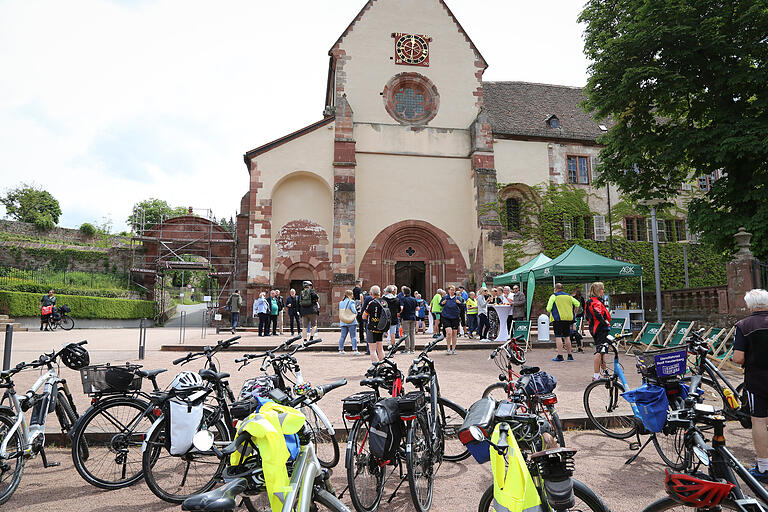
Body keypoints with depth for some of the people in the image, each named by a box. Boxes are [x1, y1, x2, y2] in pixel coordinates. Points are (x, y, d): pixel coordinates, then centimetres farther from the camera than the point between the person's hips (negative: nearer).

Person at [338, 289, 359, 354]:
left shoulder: (341, 302, 12)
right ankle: (354, 350, -5)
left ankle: (340, 349, 15)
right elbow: (354, 310, -18)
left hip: (343, 322, 6)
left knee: (343, 336, 11)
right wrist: (356, 314, 1)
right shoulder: (351, 302, -9)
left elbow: (340, 311, 16)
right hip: (351, 322, -6)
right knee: (353, 336, -2)